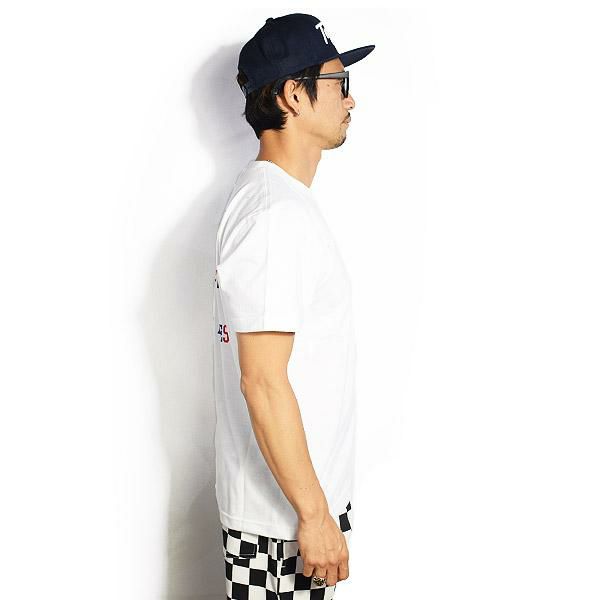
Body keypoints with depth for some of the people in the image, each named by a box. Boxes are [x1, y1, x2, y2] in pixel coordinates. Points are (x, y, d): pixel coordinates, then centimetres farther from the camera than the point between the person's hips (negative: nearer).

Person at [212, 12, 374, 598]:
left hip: (295, 491, 9)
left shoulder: (265, 192, 9)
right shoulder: (278, 215, -23)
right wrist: (315, 514, -21)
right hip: (280, 513, -9)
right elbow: (262, 380, -26)